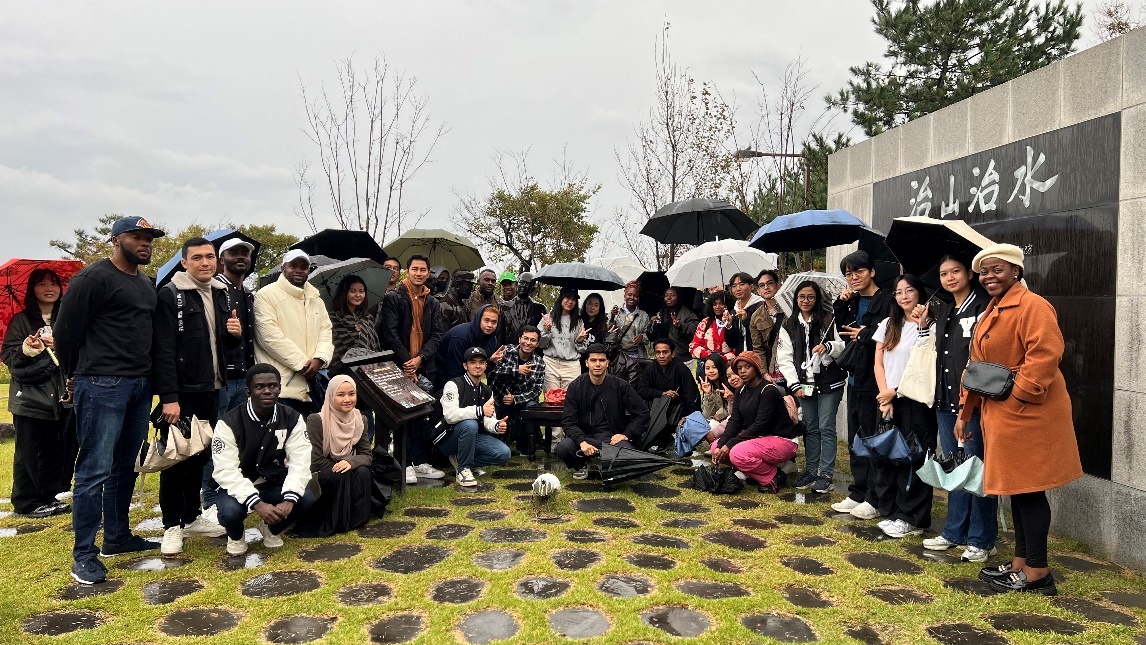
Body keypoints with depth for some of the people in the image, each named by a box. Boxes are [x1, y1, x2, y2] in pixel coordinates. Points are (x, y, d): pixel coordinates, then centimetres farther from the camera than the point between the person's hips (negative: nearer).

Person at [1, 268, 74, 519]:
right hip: (30, 398, -3)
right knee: (30, 452, 0)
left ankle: (50, 496, 17)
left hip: (63, 397, 3)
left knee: (60, 451, 4)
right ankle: (27, 501, 10)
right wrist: (27, 349, -19)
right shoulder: (21, 321, 5)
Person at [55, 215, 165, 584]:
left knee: (126, 467, 13)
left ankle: (117, 537, 25)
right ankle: (84, 554, 3)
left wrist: (147, 377, 14)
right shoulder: (94, 278, -7)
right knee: (95, 470, -5)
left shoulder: (147, 284, 16)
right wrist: (75, 375, 5)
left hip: (140, 386, 7)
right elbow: (66, 330, -6)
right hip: (102, 386, -7)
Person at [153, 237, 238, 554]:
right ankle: (172, 526, 12)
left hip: (211, 389, 7)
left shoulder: (220, 294, 11)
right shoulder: (170, 295, -11)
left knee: (200, 455, 15)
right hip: (181, 392, -7)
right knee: (177, 457, 1)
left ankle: (192, 516, 28)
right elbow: (164, 350, -16)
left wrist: (236, 333, -4)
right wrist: (169, 397, -21)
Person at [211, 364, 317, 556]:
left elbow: (300, 462, -16)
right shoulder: (229, 423, -18)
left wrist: (290, 499, -34)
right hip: (239, 486, -2)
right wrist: (257, 504, -36)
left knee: (306, 498, -26)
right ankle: (235, 536, 7)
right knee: (229, 511, -34)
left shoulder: (293, 419, -10)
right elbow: (226, 471, -24)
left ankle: (272, 529, 9)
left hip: (275, 483, 2)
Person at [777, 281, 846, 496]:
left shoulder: (829, 320, 0)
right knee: (810, 428, 10)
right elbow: (784, 358, 6)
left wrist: (829, 346, -21)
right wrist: (794, 384, -2)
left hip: (829, 382, -3)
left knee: (826, 427, -2)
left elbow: (844, 346, -1)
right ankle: (810, 470, 20)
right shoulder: (788, 326, 9)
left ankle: (826, 474, 5)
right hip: (803, 384, 3)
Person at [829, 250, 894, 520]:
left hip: (874, 380, -8)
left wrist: (866, 334, -14)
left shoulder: (886, 301, -11)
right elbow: (844, 333, 9)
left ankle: (875, 500, 9)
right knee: (856, 440, 14)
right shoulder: (853, 302, 13)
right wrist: (841, 305, 0)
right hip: (855, 379, 9)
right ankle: (858, 494, 25)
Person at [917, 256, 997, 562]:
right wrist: (923, 325, 12)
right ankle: (954, 531, 27)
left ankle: (981, 540, 12)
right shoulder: (941, 310, 14)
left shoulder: (983, 307, -9)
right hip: (945, 400, 8)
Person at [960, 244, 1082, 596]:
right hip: (1000, 415, 10)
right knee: (1015, 488, 15)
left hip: (1028, 414, -9)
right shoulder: (992, 312, 17)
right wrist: (965, 412, 15)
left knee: (1028, 489, -2)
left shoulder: (1032, 306, -13)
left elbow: (1044, 356, -24)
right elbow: (977, 366, 18)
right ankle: (1021, 563, 25)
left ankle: (1037, 573, 9)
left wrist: (1016, 398, -21)